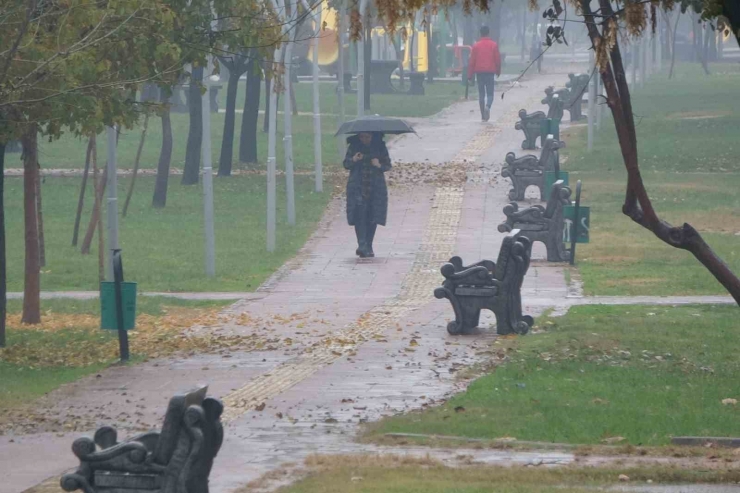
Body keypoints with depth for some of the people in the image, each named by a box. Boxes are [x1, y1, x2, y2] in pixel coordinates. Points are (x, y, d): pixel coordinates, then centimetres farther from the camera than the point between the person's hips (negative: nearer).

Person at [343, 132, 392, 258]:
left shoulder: (380, 147, 4)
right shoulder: (353, 147, 3)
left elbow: (388, 165, 5)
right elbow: (346, 164, 4)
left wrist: (379, 165, -16)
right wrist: (353, 160, -17)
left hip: (375, 189, 1)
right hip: (358, 188, -1)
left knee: (372, 218, 2)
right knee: (359, 215, -15)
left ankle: (368, 247, 13)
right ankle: (362, 245, -21)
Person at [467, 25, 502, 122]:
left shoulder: (476, 46, 0)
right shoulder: (493, 45, -1)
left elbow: (472, 61, 0)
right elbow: (498, 59, 0)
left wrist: (470, 75, 5)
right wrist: (498, 71, 13)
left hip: (479, 71, 1)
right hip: (490, 71, -1)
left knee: (481, 93, 8)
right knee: (490, 93, 3)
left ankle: (483, 116, 8)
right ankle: (488, 106, -29)